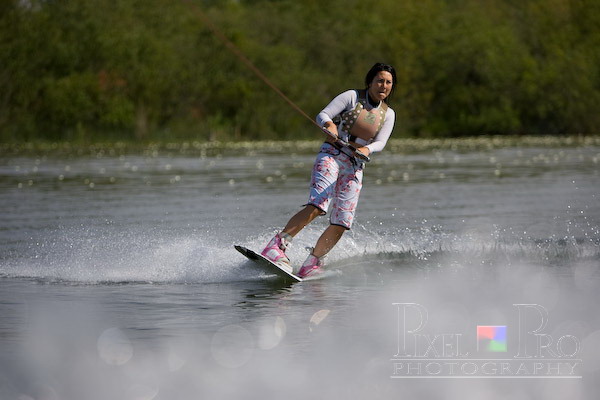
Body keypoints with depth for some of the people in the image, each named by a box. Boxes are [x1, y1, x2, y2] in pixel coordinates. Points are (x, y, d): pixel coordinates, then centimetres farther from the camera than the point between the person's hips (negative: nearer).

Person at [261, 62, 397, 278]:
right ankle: (276, 246, -31)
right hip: (331, 155, -5)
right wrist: (329, 125, -29)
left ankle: (310, 266, 5)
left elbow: (381, 142, -2)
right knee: (317, 205, -27)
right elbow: (322, 115, -6)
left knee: (341, 223, -6)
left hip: (355, 167, 5)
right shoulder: (352, 96, 1)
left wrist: (367, 149, -24)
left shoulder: (388, 114, 12)